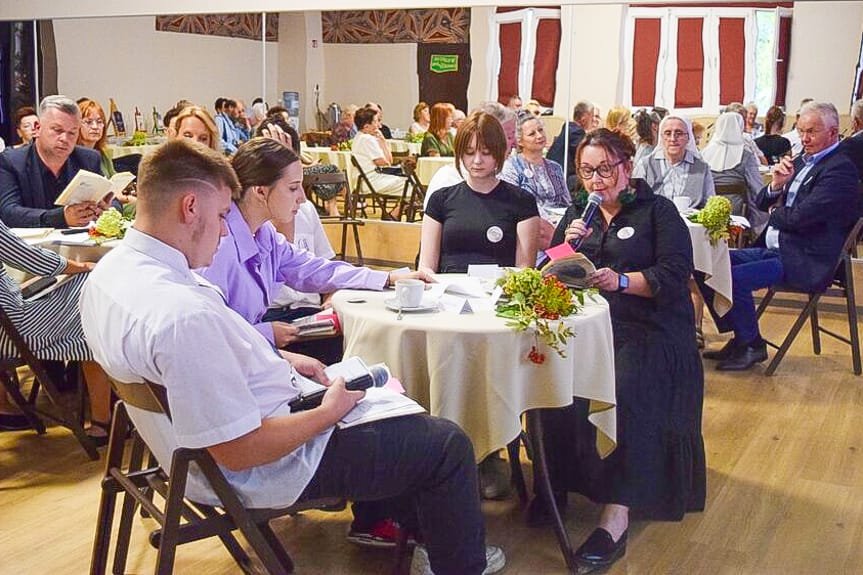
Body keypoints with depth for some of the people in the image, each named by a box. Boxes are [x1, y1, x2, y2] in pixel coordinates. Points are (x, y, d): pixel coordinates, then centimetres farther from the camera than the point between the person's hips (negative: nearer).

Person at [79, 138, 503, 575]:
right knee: (449, 444, 3)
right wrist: (328, 412, -15)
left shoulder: (112, 269, -4)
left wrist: (281, 365, 6)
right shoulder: (184, 315, -36)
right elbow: (241, 452, -29)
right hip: (267, 469, -10)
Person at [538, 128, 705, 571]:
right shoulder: (578, 212, 21)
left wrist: (622, 280, -21)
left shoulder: (657, 211, 7)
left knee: (625, 392, -33)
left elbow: (675, 274, -6)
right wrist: (566, 245, -4)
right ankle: (556, 481, -10)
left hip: (649, 328, -4)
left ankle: (616, 516, -31)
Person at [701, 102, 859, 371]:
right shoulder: (802, 162, 15)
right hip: (774, 248, 9)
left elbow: (799, 217, -23)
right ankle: (739, 338, 9)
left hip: (804, 261, -9)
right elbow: (762, 203, 17)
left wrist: (775, 212, -1)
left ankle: (752, 345, -3)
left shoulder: (840, 169, -13)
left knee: (734, 278, -25)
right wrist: (776, 185, -5)